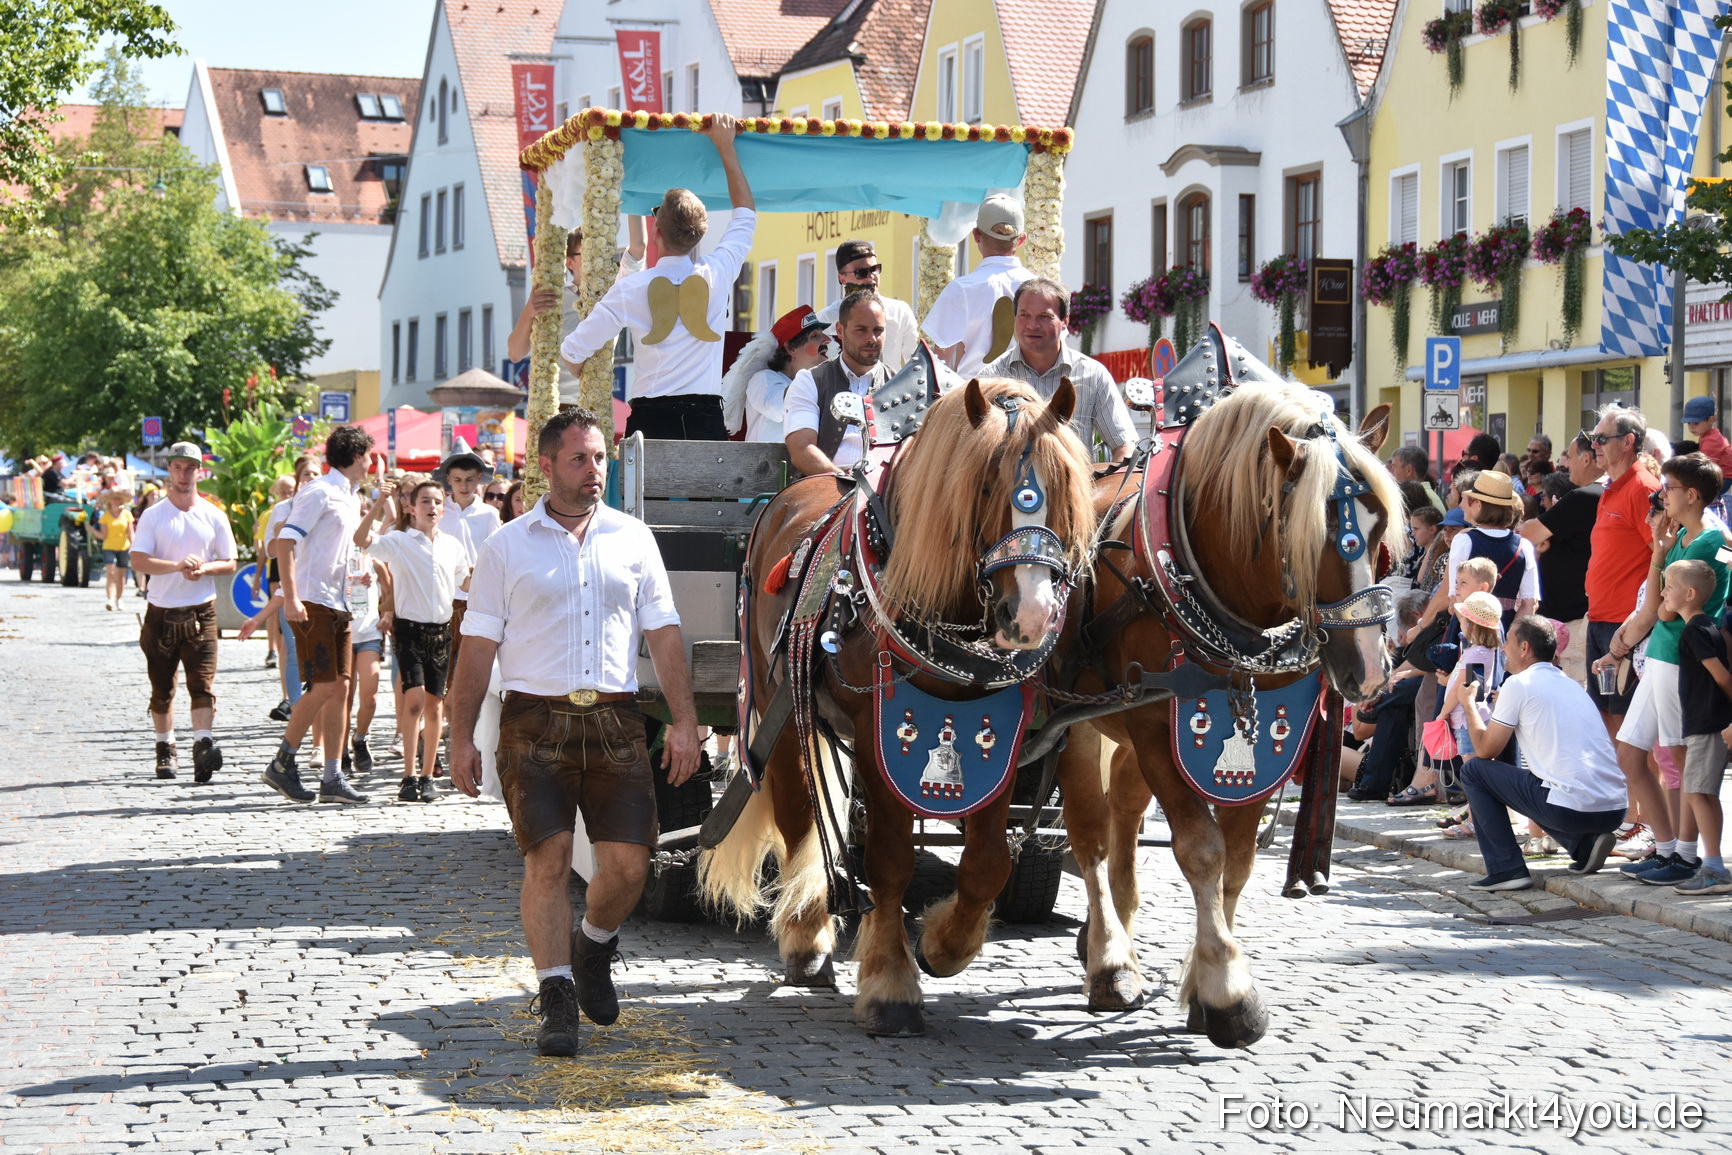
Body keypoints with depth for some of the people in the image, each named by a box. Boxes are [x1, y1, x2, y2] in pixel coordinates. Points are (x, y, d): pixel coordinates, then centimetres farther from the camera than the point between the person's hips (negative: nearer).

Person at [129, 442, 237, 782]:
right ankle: (165, 749, 21)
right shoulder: (152, 516, 3)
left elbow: (229, 563, 11)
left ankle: (203, 745, -24)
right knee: (161, 688, 7)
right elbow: (137, 561, -8)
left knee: (202, 682, -14)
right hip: (161, 613, 0)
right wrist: (177, 565, -23)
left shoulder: (214, 517, 8)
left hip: (201, 612, 0)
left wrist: (203, 568, -11)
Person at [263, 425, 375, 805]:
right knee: (324, 688, -13)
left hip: (339, 604, 9)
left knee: (340, 688, 4)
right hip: (313, 603, -9)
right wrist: (290, 597, -24)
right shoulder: (320, 493, -9)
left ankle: (332, 778, 5)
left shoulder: (352, 499, 18)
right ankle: (282, 764, -2)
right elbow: (286, 541, -17)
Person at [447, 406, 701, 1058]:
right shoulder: (508, 546, 6)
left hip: (615, 722, 2)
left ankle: (594, 945, 26)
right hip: (535, 721, -2)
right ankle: (556, 994, -2)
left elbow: (663, 635, 10)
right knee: (548, 856, -10)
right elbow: (479, 647, 5)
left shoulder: (633, 539, 11)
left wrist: (684, 720, 2)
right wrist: (461, 737, 0)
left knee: (628, 863, -4)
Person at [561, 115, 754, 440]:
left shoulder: (630, 289, -1)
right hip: (707, 417, 1)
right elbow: (745, 213, 21)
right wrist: (725, 145, 28)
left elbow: (573, 351, 5)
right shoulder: (717, 276, 2)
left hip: (650, 417, -1)